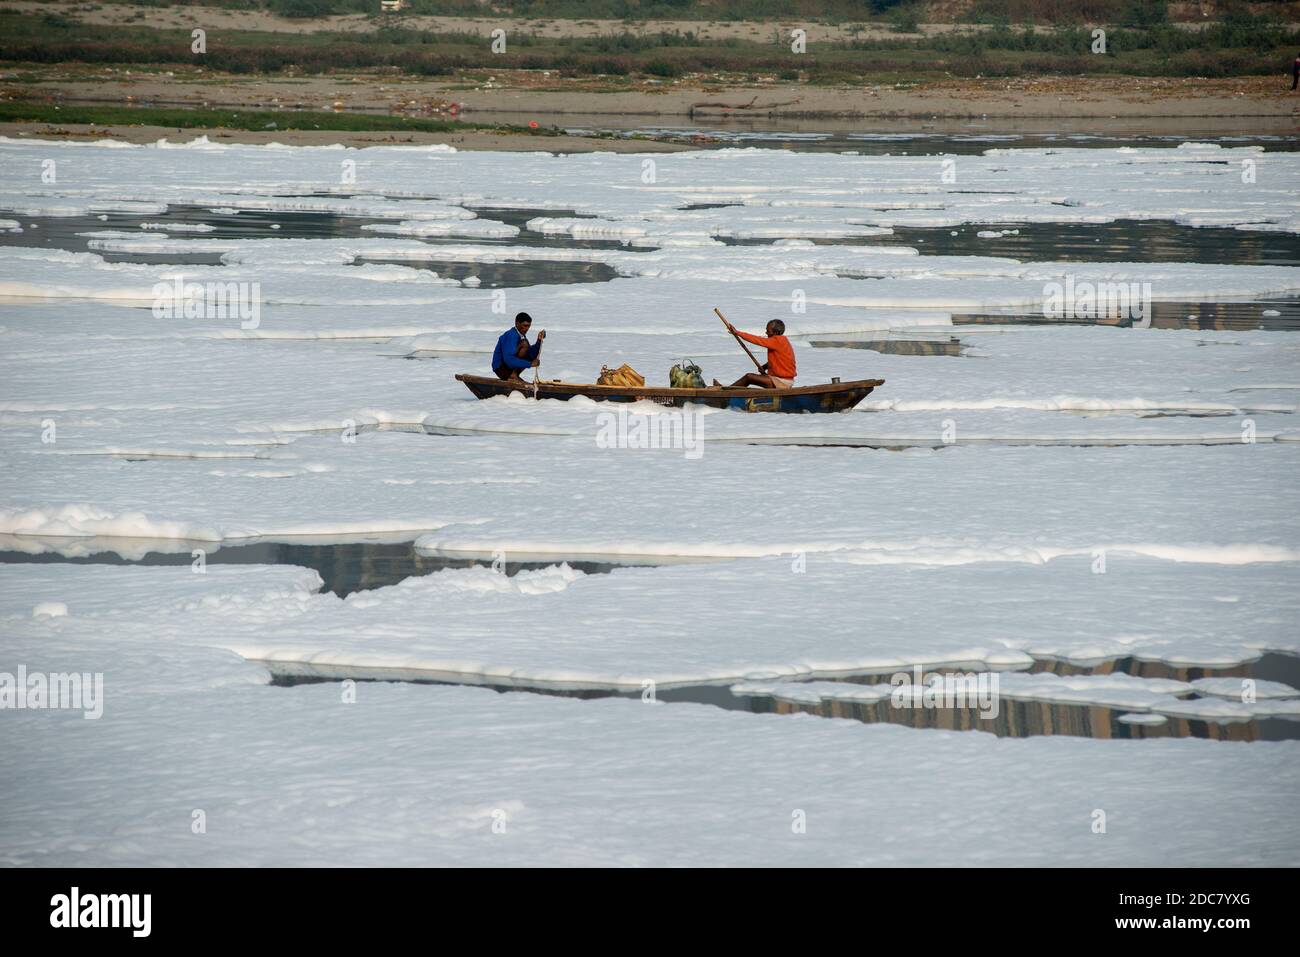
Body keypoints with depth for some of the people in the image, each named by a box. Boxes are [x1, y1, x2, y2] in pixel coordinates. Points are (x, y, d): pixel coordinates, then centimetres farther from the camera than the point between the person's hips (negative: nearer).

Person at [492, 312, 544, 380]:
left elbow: (532, 355, 9)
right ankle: (514, 375, -20)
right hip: (501, 369, -10)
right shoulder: (511, 335, -20)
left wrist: (539, 341, -5)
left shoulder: (521, 336, 11)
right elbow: (508, 359, -31)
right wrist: (530, 364, -30)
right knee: (524, 344, -19)